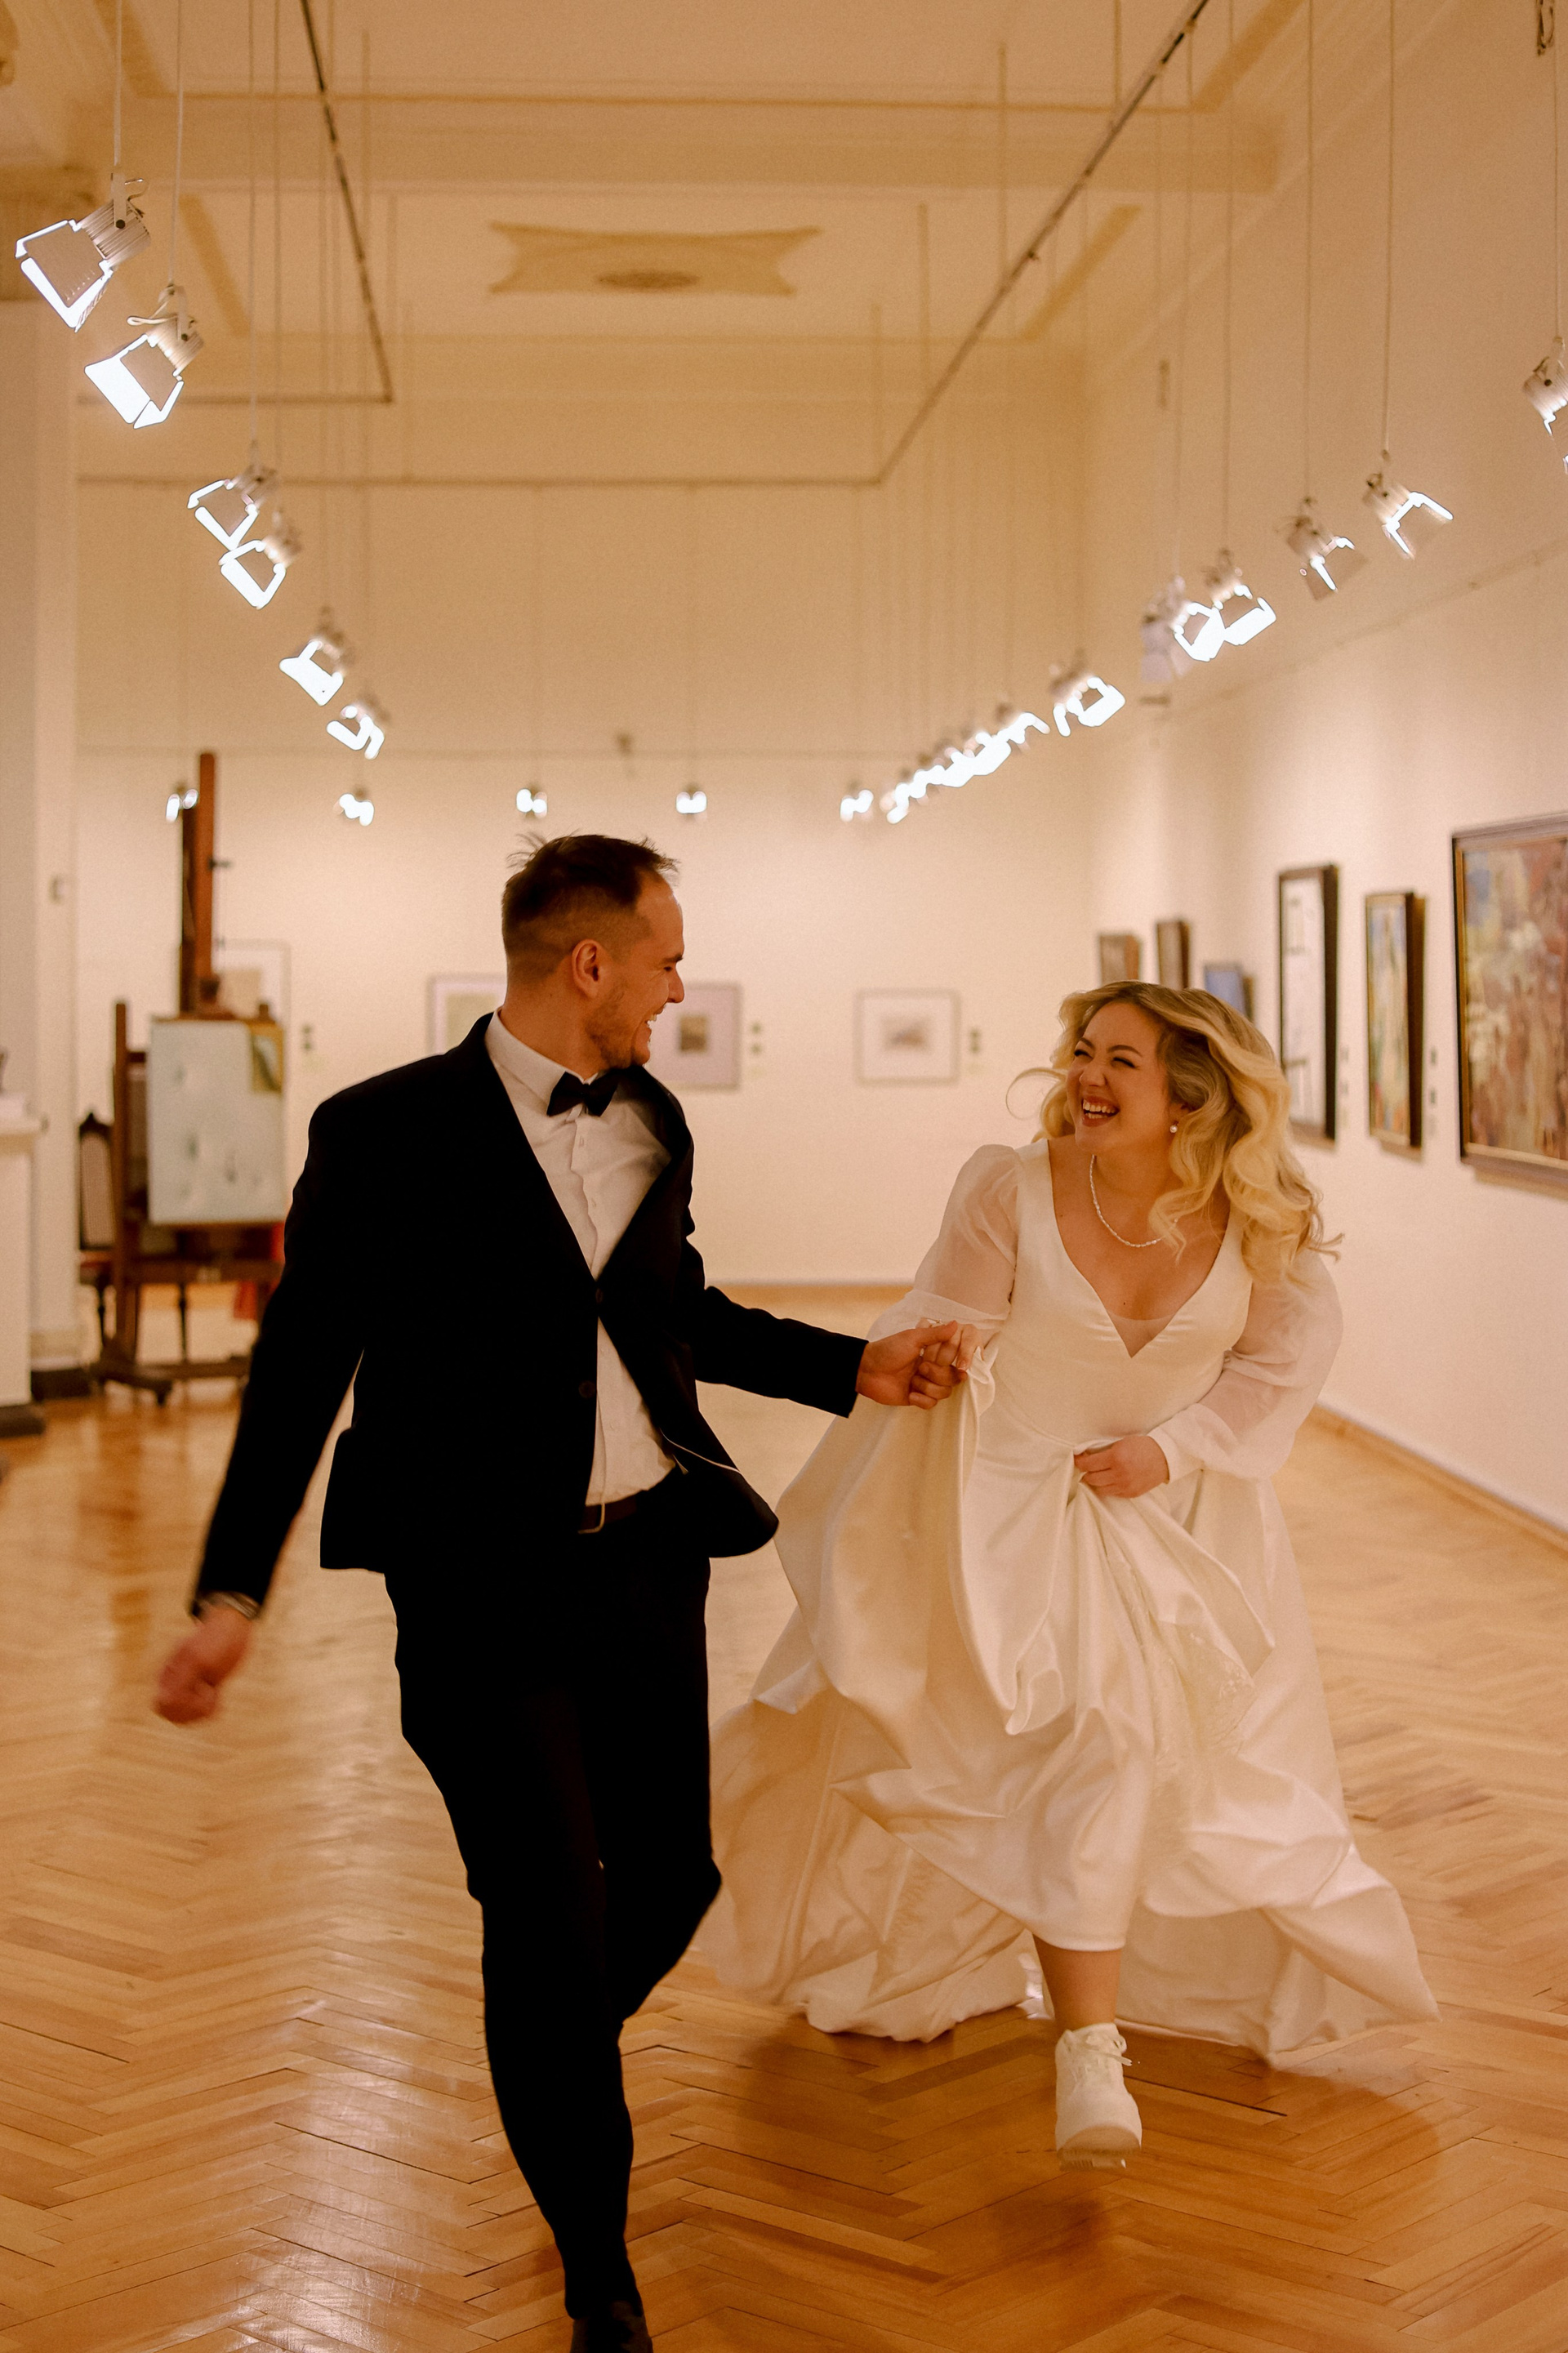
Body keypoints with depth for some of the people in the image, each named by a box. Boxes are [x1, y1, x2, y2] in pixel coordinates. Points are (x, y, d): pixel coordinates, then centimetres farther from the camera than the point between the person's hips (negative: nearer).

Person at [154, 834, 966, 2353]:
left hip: (648, 1558, 6)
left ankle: (553, 2065, 45)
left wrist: (854, 1367, 20)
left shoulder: (652, 1125, 9)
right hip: (482, 1582, -6)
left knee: (671, 1876, 10)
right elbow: (303, 1364, -7)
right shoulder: (390, 1132, -9)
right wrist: (232, 1590, -11)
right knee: (549, 1905, -4)